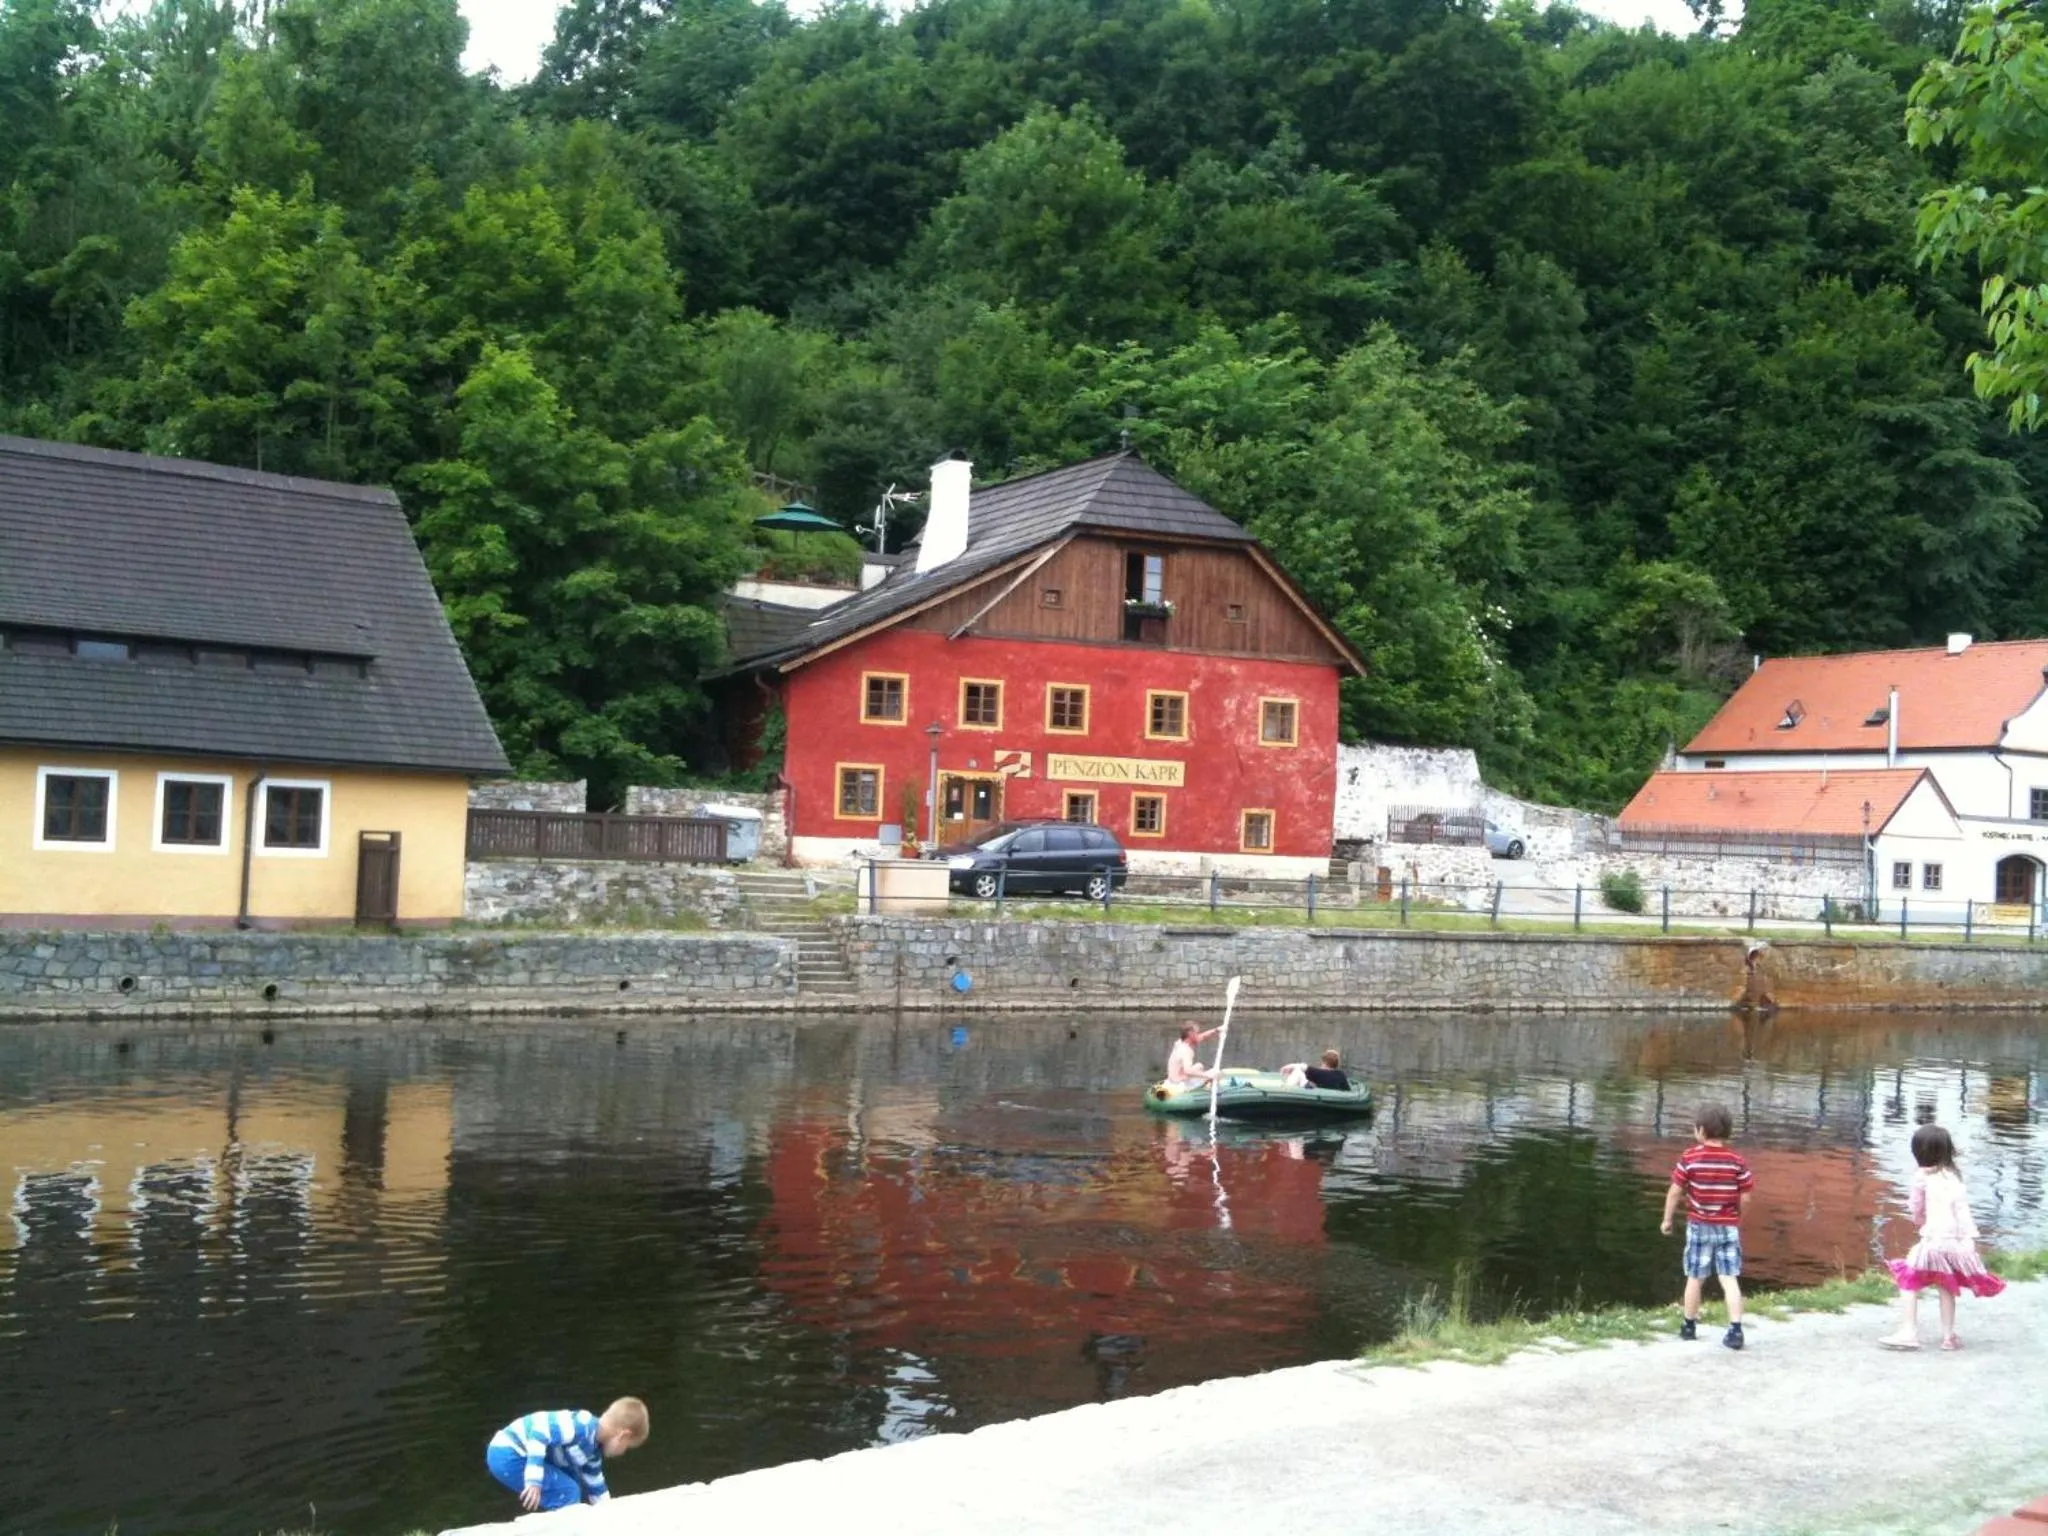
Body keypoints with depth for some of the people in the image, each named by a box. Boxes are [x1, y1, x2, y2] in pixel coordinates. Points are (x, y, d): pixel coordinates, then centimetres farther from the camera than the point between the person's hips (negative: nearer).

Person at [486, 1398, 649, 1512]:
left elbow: (595, 1487, 26)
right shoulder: (583, 1426, -21)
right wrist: (534, 1481, -31)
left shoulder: (593, 1450, 12)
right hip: (507, 1454, -11)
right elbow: (540, 1432, -30)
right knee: (567, 1493, -11)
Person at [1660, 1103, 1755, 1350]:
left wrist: (1667, 1220, 5)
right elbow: (1745, 1198, -3)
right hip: (1728, 1227, 1)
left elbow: (1675, 1191, -7)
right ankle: (1735, 1330, -6)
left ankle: (1689, 1326, 24)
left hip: (1699, 1226, -1)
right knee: (1730, 1279, 2)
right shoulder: (1736, 1160, -6)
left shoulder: (1690, 1157, -10)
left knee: (1695, 1278, 12)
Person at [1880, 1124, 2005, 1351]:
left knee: (1909, 1281, 4)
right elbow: (1963, 1209, 11)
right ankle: (1948, 1336, 19)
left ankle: (1909, 1332, -3)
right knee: (1946, 1288, 18)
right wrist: (1969, 1238, 15)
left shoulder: (1922, 1177, -4)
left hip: (1932, 1240, -5)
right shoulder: (1954, 1177, 10)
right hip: (1955, 1241, 5)